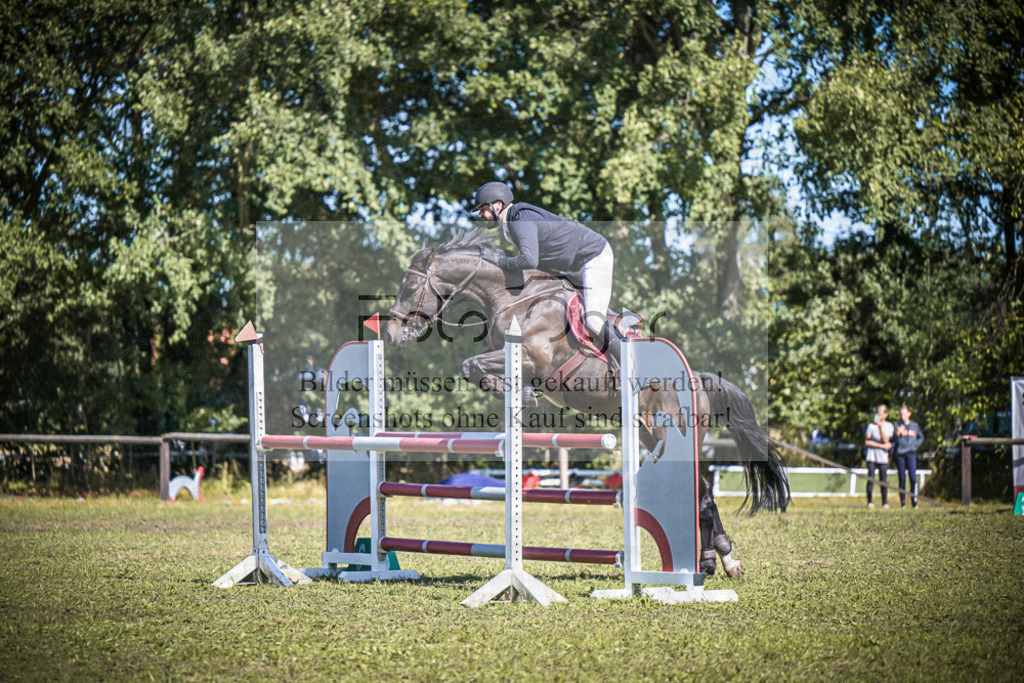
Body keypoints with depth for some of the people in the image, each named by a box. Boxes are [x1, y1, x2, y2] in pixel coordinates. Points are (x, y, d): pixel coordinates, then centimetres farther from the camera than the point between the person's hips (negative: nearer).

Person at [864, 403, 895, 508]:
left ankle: (885, 502, 2)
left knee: (883, 480, -2)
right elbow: (867, 442, 0)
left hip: (883, 457, 0)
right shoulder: (871, 426, 6)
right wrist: (882, 446, -6)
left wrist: (880, 427, -17)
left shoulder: (889, 426, 6)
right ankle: (869, 501, -1)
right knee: (871, 479, -4)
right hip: (872, 456, 0)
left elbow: (886, 441, -7)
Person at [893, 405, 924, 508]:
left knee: (913, 478, -9)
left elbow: (921, 437, 24)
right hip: (900, 454, 0)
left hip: (911, 454, 0)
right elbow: (895, 441, -4)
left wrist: (916, 445, 8)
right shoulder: (898, 426, 4)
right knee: (901, 479, 2)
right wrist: (898, 434, -24)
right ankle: (902, 501, 6)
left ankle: (914, 500, -5)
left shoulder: (915, 425, 9)